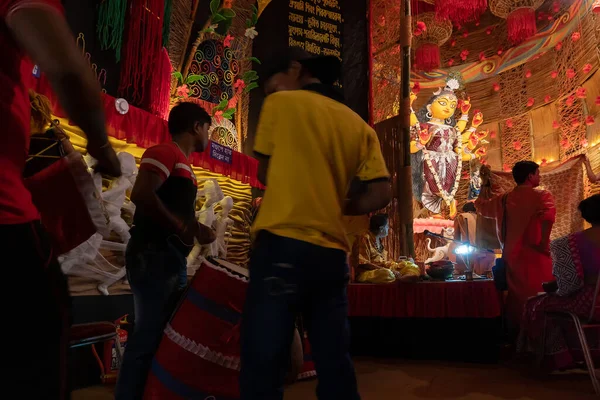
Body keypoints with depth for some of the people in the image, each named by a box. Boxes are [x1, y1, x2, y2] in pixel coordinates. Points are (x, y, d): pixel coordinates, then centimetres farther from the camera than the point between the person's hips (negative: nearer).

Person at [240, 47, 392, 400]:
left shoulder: (281, 103, 3)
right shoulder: (360, 126, 13)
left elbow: (265, 174, 10)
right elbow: (381, 195, 4)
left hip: (283, 244, -5)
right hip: (332, 254, 5)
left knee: (264, 364, 2)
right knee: (336, 366, 13)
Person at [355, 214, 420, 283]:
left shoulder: (379, 240, 16)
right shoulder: (366, 239, -12)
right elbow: (364, 264, -19)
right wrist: (388, 270, -21)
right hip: (368, 272, -9)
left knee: (411, 266, -3)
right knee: (387, 274, -40)